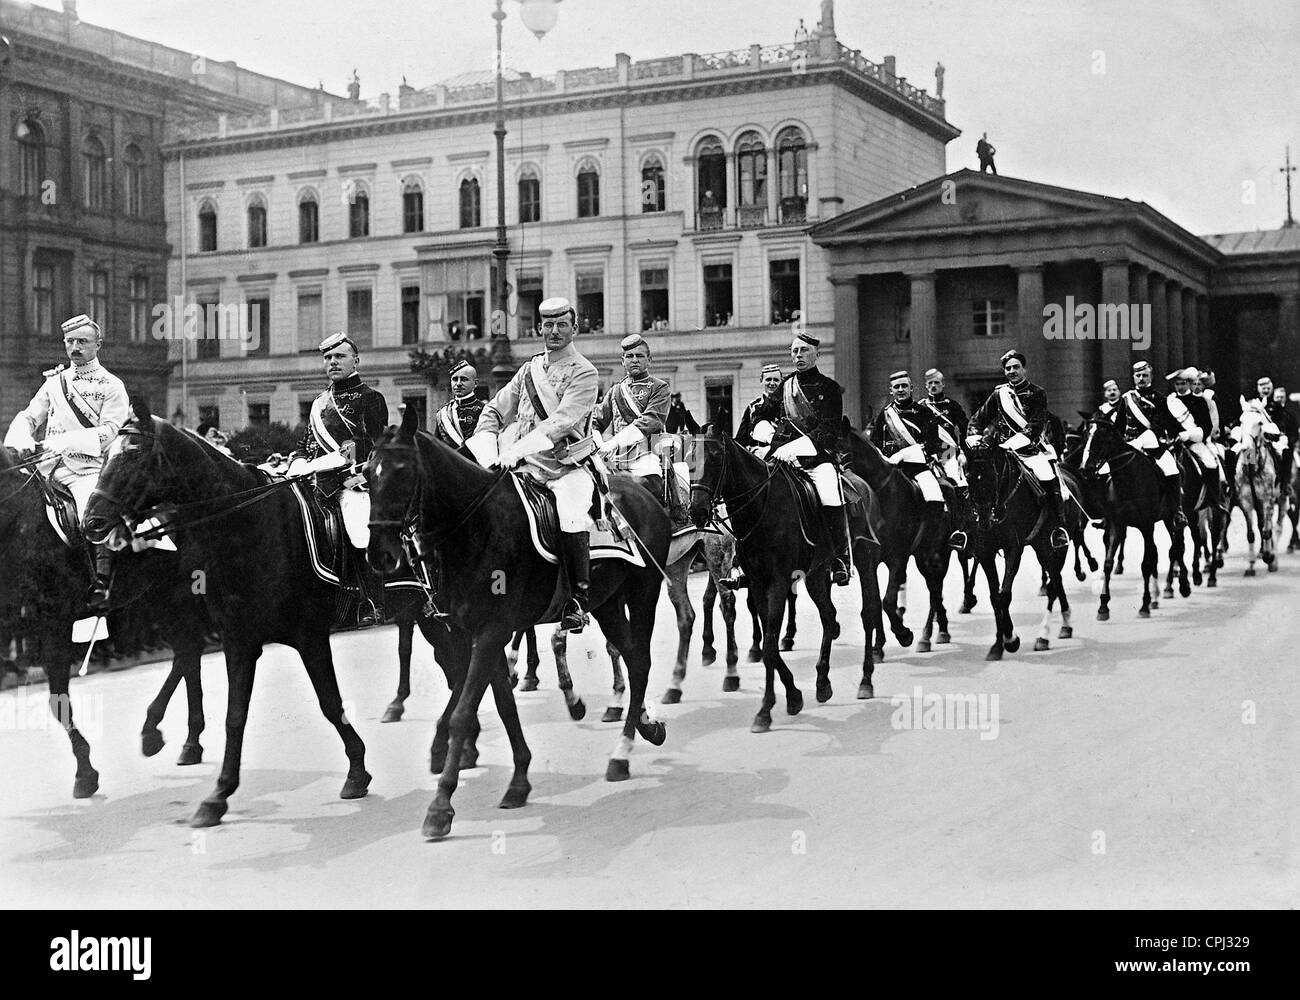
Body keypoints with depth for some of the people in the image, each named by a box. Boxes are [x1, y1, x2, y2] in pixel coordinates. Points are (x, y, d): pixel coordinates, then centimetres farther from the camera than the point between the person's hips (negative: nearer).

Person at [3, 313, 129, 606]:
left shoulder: (111, 386, 4)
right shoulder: (54, 381, 19)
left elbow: (107, 432, -8)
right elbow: (28, 417, 15)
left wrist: (62, 442, -20)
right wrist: (23, 439, -10)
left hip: (88, 468, -5)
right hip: (47, 467, 5)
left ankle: (101, 582, -17)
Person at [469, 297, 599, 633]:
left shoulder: (584, 373, -2)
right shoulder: (530, 369, 17)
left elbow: (560, 423, -15)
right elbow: (494, 411, 18)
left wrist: (515, 452, -25)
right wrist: (490, 456, 0)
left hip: (565, 464, -6)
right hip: (524, 465, 6)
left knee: (571, 516, -31)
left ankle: (579, 598, -16)